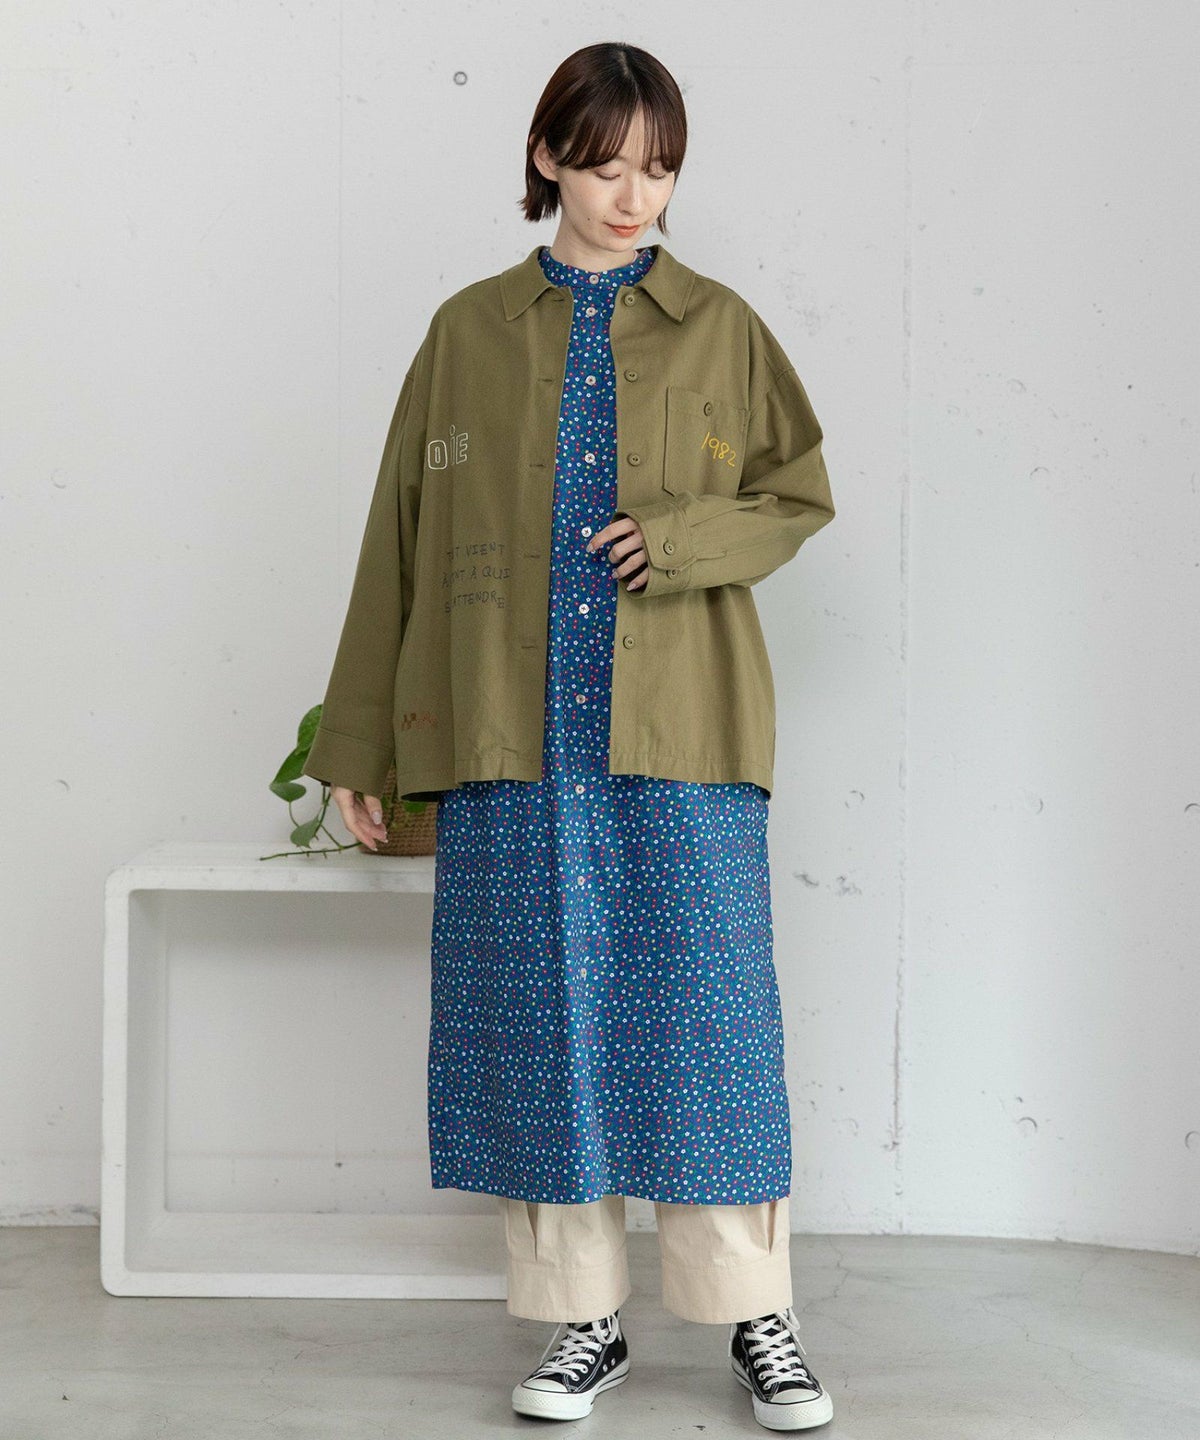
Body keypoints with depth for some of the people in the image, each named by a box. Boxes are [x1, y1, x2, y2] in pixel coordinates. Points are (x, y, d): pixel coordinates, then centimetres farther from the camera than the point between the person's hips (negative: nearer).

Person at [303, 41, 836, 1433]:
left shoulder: (720, 327, 7)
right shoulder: (470, 331, 9)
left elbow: (798, 498, 11)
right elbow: (400, 536, 10)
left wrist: (688, 538, -11)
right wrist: (357, 742, 9)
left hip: (681, 738, -1)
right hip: (511, 740, 1)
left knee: (707, 1008, 0)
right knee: (542, 1014, 4)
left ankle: (758, 1315, 13)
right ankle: (584, 1319, 17)